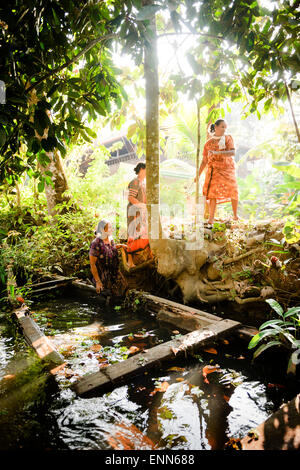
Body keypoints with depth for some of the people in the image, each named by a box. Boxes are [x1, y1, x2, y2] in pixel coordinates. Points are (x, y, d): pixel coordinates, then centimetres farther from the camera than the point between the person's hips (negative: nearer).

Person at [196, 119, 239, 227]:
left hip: (228, 170, 1)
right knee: (213, 193, -14)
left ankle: (235, 216, 17)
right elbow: (204, 161, 9)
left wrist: (217, 152, -27)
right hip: (214, 171, 0)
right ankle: (211, 219, -14)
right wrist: (198, 175, 3)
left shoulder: (228, 138, 4)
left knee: (233, 193, -4)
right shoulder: (208, 143, 7)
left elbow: (233, 152, -15)